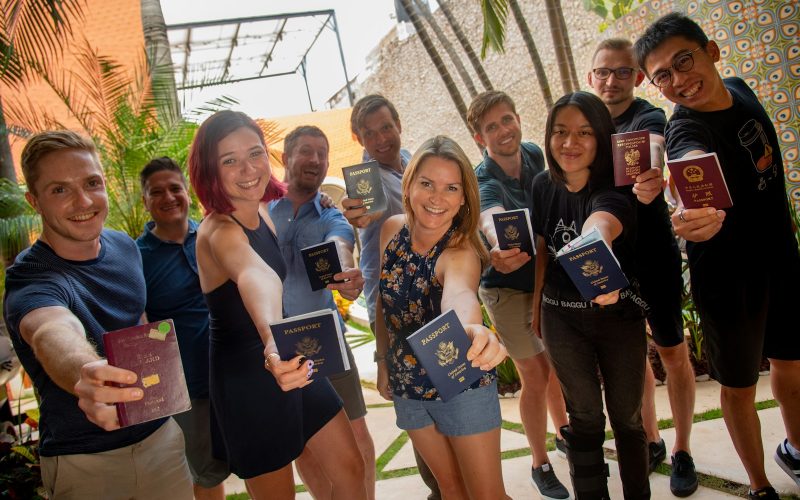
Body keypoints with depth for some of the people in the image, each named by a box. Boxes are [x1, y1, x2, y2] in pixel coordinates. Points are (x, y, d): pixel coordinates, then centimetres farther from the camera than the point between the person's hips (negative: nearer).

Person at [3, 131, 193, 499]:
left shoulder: (125, 247, -1)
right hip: (83, 463, -5)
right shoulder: (30, 280, -22)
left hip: (160, 434, 5)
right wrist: (85, 374, -65)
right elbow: (53, 335, -45)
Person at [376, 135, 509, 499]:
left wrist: (471, 329, -73)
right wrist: (382, 362, 9)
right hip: (407, 387, 5)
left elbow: (459, 293, -51)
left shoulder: (461, 251, -26)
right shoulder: (392, 229, -10)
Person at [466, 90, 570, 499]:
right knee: (535, 375, -2)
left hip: (544, 277, 6)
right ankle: (540, 465, 18)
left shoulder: (534, 154, -8)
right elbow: (490, 218, -51)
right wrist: (500, 246, -72)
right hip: (507, 287, -6)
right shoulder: (485, 181, -27)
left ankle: (563, 433, 42)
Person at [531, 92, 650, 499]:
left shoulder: (613, 190, -22)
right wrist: (536, 305, 11)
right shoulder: (544, 186, -6)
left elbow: (599, 225, -48)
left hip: (619, 314, -2)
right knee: (584, 417, 11)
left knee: (627, 416, 11)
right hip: (562, 318, 3)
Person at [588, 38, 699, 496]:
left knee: (672, 351, 6)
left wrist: (650, 180, -60)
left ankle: (682, 451, 23)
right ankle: (651, 441, 32)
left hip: (653, 255, -5)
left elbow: (653, 152, -37)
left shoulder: (648, 117, -13)